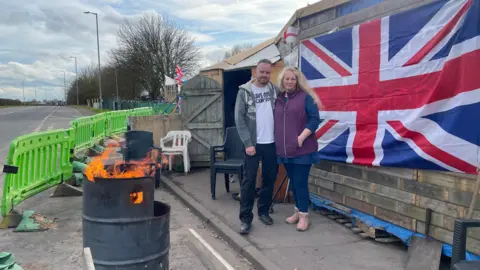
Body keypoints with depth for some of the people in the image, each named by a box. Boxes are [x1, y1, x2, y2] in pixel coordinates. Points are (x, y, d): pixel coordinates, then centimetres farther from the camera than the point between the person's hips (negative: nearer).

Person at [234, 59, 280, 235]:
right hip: (253, 144, -3)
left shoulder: (275, 90, 5)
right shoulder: (244, 91, -3)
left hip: (272, 143, 3)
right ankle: (245, 218, 7)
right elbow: (239, 119, -7)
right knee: (249, 181, 0)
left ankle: (263, 211, 28)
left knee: (269, 179, 11)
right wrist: (248, 143, -13)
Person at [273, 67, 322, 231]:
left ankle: (304, 216, 9)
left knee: (300, 183, -3)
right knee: (293, 182, 14)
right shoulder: (279, 99, 11)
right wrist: (278, 141, 11)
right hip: (285, 149, 5)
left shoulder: (305, 97, -4)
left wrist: (302, 137, -18)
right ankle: (298, 211, 28)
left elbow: (315, 119, -10)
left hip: (302, 149, -5)